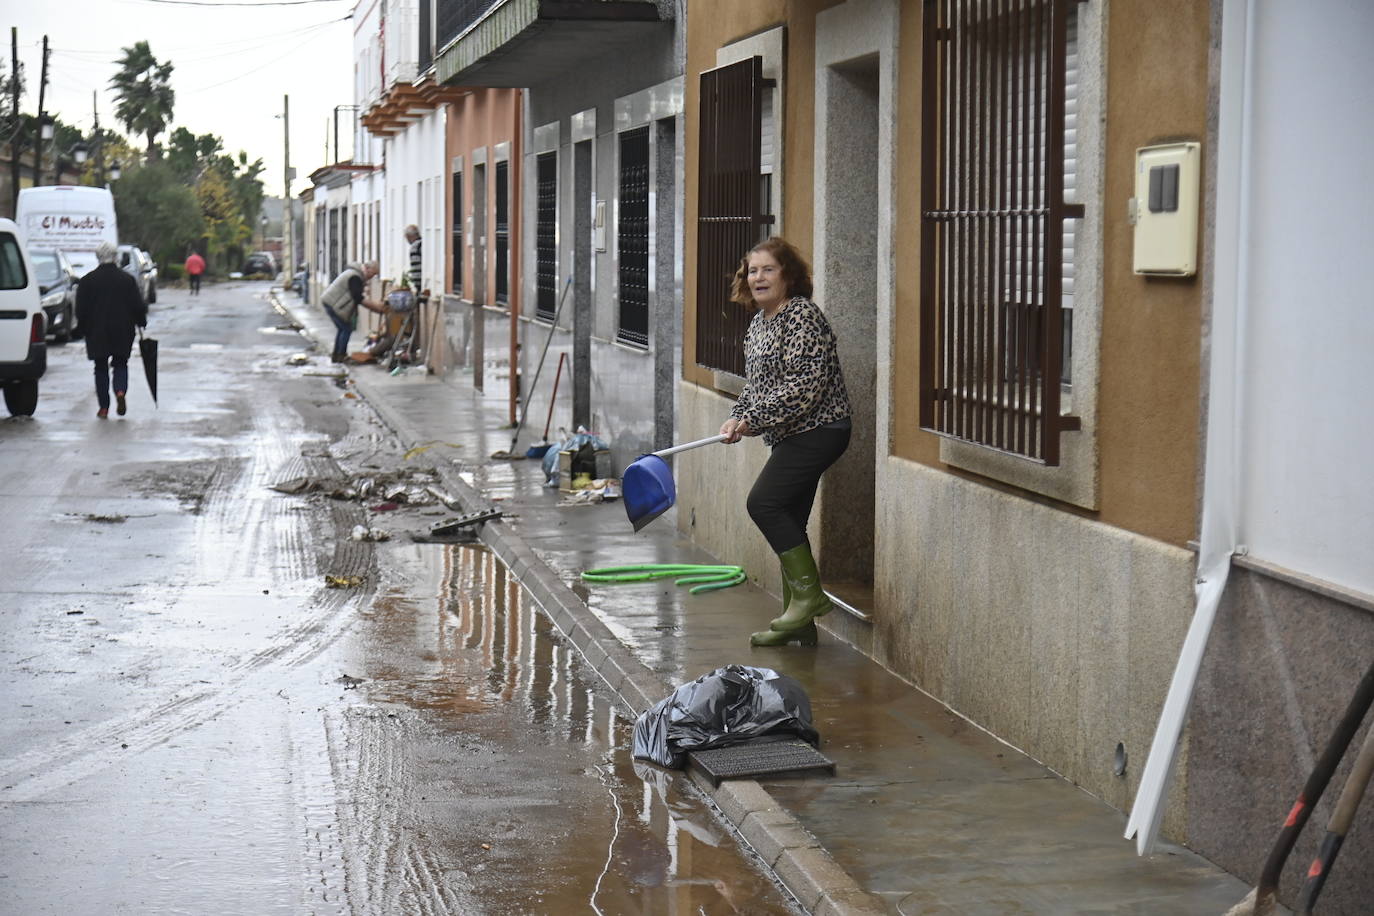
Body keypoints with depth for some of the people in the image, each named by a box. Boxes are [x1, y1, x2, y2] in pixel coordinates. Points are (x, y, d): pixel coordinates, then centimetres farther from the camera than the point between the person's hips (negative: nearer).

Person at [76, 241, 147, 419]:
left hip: (96, 333, 0)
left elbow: (81, 310, 0)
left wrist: (83, 328, 10)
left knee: (101, 368, 7)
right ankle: (120, 391, -16)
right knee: (120, 364, 12)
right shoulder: (127, 279, -1)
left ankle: (104, 407, 4)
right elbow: (138, 306, 0)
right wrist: (142, 323, 15)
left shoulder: (87, 281, -2)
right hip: (122, 332, 0)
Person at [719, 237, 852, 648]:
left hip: (819, 429, -10)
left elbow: (804, 385, -22)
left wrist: (753, 419, -20)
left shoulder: (802, 314, -15)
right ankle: (799, 623, 14)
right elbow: (756, 384, 20)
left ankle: (809, 593, -8)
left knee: (763, 502, -17)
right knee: (788, 520, 9)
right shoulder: (759, 322, 14)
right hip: (793, 435, 10)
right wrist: (738, 419, 1)